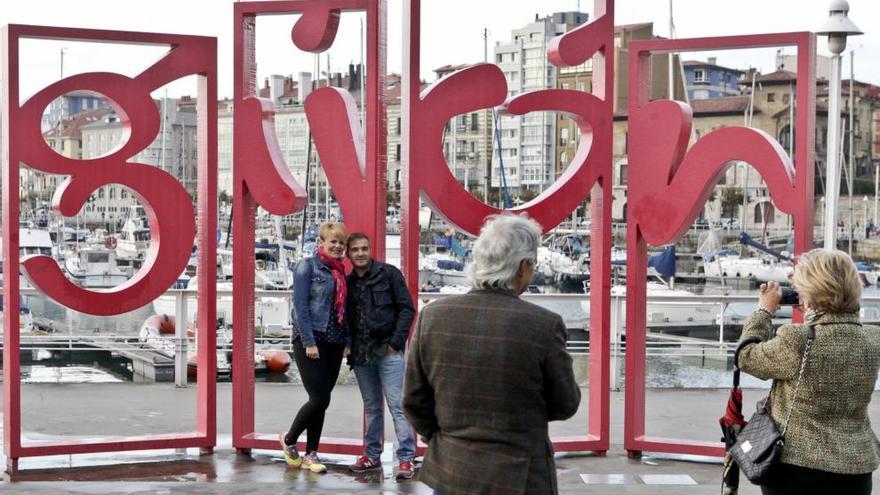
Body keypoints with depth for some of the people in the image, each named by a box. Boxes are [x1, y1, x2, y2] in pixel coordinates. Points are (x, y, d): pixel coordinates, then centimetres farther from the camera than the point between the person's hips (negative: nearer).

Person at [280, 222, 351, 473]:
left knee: (321, 401, 7)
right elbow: (300, 306, -12)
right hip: (310, 342, -6)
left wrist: (348, 341, 6)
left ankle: (311, 455, 15)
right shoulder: (307, 266, -5)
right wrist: (309, 342, -17)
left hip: (333, 344, 6)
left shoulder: (340, 271, 14)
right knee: (319, 399, -10)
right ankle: (289, 440, 12)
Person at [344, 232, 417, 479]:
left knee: (398, 405, -6)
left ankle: (406, 458, -4)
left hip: (388, 350, -5)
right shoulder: (347, 283, 10)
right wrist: (349, 347, 3)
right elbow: (346, 318, 15)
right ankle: (372, 455, 21)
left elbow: (406, 309, -5)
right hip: (361, 354, 5)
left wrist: (396, 342, -11)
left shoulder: (389, 274, -3)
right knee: (371, 407, 13)